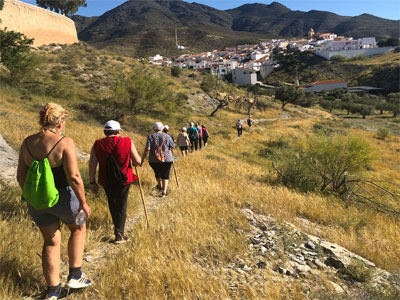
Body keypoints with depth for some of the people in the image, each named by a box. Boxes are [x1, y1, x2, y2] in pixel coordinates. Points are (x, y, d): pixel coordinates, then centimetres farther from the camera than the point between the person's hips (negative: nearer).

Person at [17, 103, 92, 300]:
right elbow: (74, 176, -24)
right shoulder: (65, 143, -18)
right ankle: (75, 276, 25)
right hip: (62, 198, -4)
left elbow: (21, 175, 4)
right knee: (78, 228, 24)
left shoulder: (28, 142, -1)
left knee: (51, 242, 19)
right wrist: (83, 202, -14)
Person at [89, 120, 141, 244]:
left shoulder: (97, 144, -3)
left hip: (106, 181, 2)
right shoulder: (127, 142, -8)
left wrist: (92, 182, 4)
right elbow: (138, 161, -6)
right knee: (121, 206, 9)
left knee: (112, 204, 22)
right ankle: (119, 234, 8)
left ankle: (117, 228, 37)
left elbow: (92, 165, -4)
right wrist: (131, 162, 17)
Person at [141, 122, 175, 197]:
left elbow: (147, 149, -11)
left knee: (157, 172, 24)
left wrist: (143, 159, -8)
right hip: (166, 159, -1)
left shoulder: (150, 137, -3)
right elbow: (173, 146, 6)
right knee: (165, 175, 8)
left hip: (154, 160, 1)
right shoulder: (167, 136, -2)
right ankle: (164, 191, -3)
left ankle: (160, 185, 46)